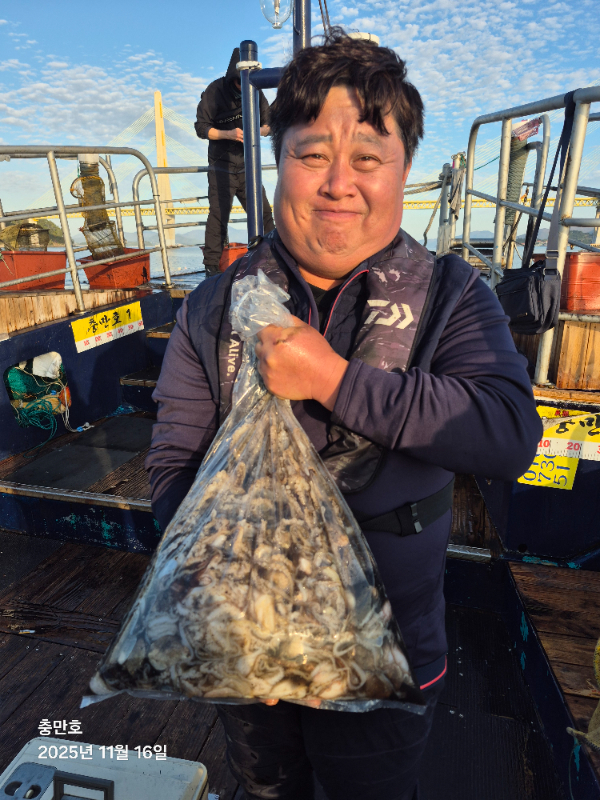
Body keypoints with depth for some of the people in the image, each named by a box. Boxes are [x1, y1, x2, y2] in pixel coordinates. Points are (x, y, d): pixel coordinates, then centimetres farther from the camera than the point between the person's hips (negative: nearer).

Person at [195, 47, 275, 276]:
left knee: (263, 213, 4)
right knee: (218, 216, -6)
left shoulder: (255, 92, 6)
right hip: (222, 167, -4)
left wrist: (258, 130, -13)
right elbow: (202, 128, -7)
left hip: (248, 167, 4)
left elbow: (268, 124, 11)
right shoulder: (215, 91, -6)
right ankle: (211, 266, 3)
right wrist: (228, 134, -22)